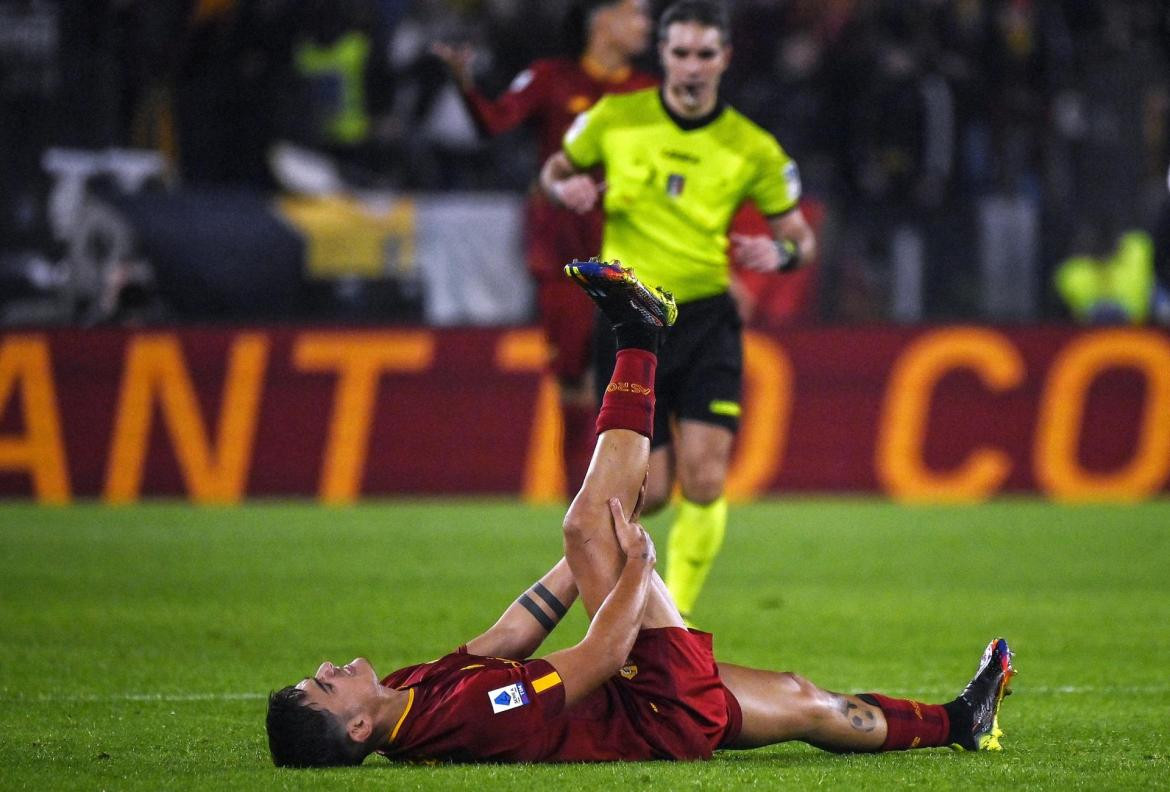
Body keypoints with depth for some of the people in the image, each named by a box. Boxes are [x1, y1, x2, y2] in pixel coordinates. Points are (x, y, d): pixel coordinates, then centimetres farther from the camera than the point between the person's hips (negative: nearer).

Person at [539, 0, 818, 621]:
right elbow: (555, 170, 15)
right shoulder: (614, 119, -1)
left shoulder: (751, 149, -1)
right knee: (650, 491, -2)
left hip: (706, 320, 0)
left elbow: (799, 235, 7)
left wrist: (781, 251, -17)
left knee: (704, 483, -14)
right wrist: (564, 188, -9)